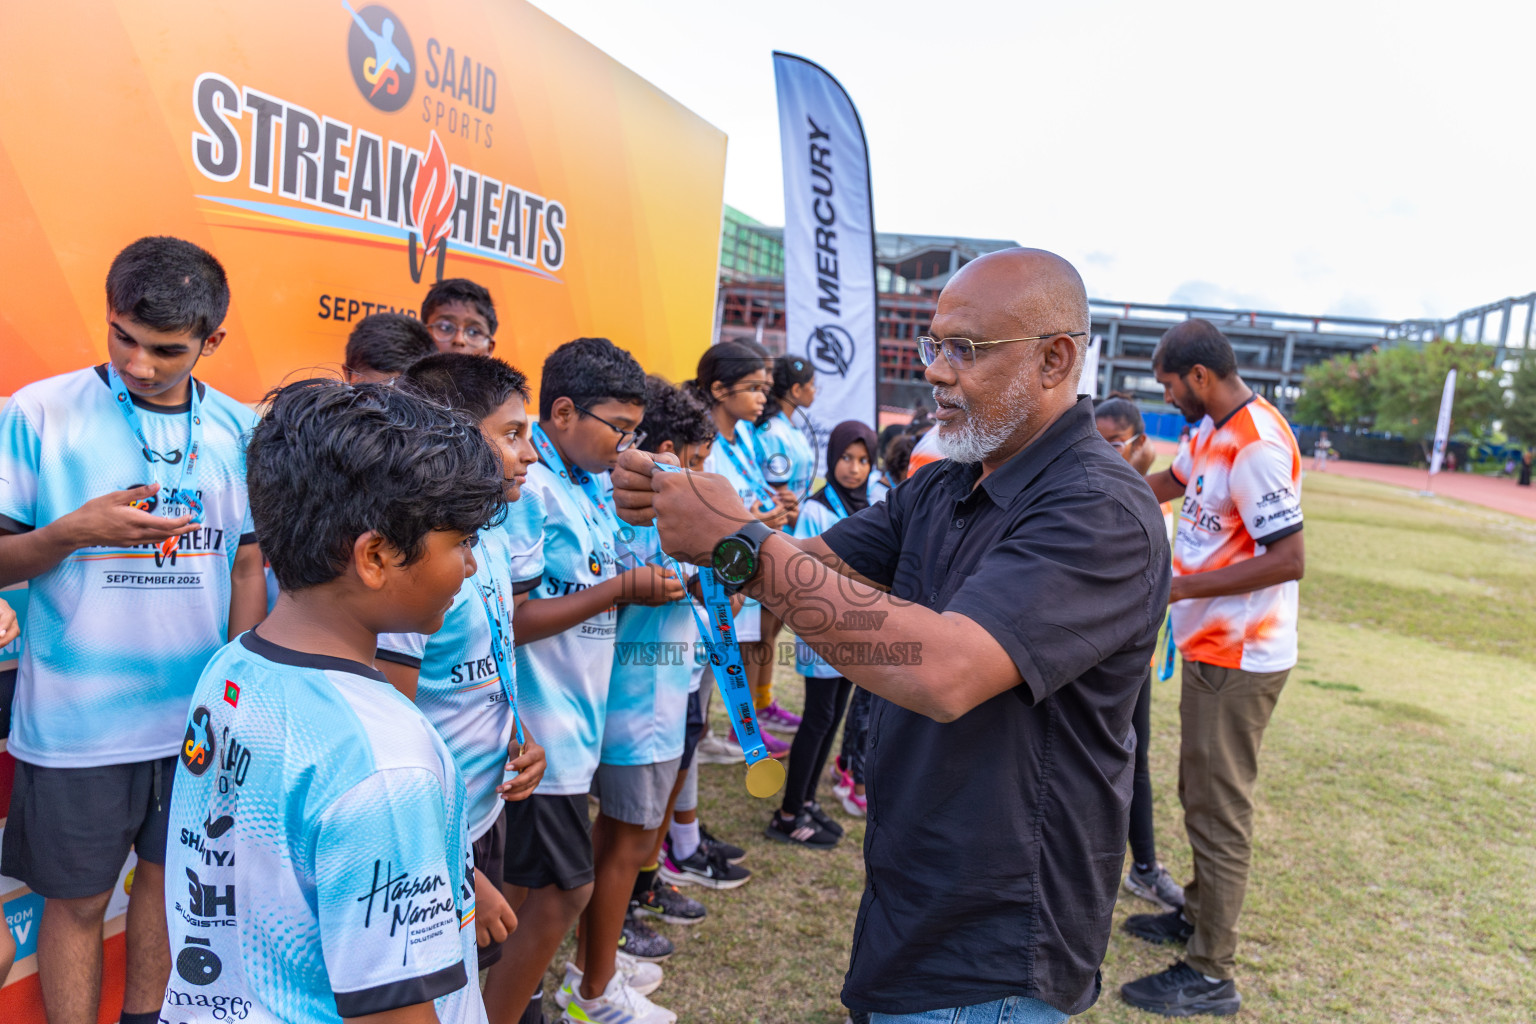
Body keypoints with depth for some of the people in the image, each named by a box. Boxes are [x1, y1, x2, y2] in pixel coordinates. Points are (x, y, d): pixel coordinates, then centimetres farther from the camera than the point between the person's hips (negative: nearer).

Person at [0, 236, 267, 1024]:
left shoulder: (238, 430, 0)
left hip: (199, 715, 3)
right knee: (78, 898, 11)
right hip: (75, 723, -3)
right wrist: (72, 532, -24)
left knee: (170, 875, 18)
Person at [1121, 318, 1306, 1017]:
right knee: (1200, 794, 22)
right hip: (1209, 646, 10)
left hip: (1239, 660, -10)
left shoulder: (1256, 445, -23)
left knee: (1218, 810, 0)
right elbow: (1169, 482, 26)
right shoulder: (1211, 431, 7)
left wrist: (1180, 588, -24)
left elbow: (1289, 560, -25)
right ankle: (1200, 913, 39)